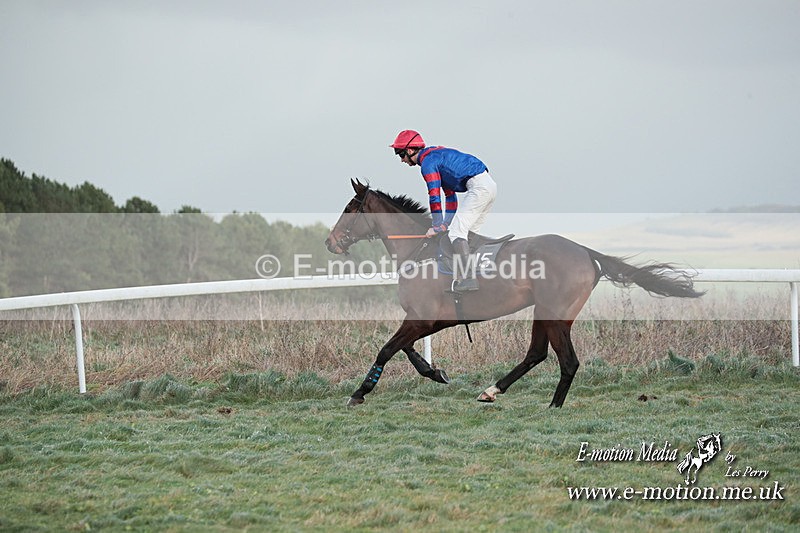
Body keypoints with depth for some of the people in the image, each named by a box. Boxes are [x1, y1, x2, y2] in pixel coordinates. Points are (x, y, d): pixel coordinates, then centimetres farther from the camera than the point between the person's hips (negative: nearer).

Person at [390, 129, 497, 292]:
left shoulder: (427, 162, -7)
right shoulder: (436, 155, 25)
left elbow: (434, 195, -11)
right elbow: (449, 192, 27)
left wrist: (437, 226, -6)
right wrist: (448, 222, 24)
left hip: (479, 187, -10)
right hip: (490, 185, 10)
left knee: (457, 232, -12)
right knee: (468, 233, 14)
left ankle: (466, 278, -20)